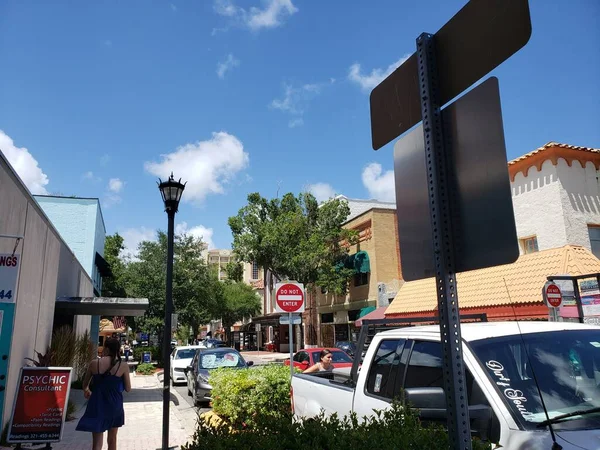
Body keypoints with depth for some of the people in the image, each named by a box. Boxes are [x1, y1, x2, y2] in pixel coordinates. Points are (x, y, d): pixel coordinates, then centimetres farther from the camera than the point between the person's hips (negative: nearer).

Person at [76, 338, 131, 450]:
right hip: (114, 406, 0)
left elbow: (85, 384, 11)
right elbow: (128, 389, -2)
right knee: (112, 439, 19)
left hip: (97, 405, 0)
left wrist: (86, 390, 33)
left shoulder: (94, 363, -5)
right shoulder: (123, 366, -9)